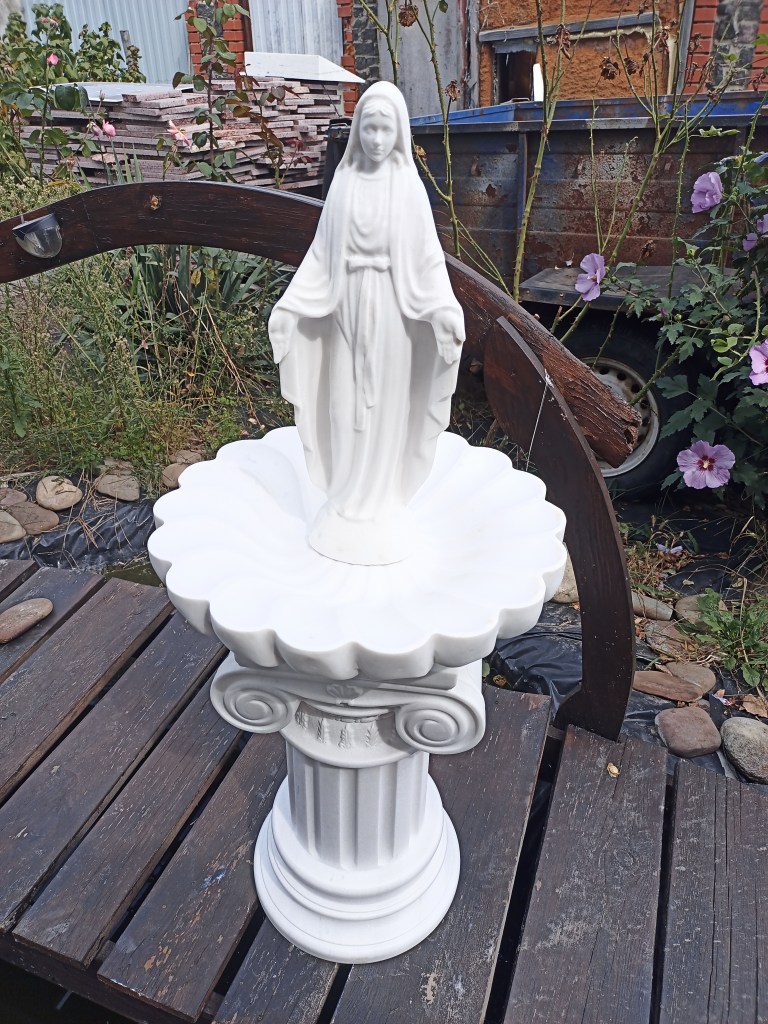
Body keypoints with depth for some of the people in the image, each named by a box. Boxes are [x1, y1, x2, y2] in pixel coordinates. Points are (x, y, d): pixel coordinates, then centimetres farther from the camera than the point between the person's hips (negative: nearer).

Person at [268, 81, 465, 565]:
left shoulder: (409, 185, -3)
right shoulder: (343, 183, 4)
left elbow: (428, 254, -6)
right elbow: (323, 250, 6)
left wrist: (447, 309, -19)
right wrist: (290, 302, 2)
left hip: (391, 307, -2)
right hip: (347, 305, 3)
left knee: (386, 401, 5)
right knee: (346, 401, 7)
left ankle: (381, 501, 19)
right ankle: (349, 500, 21)